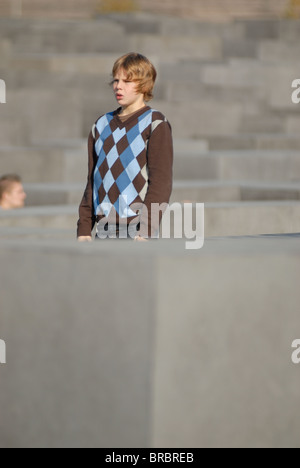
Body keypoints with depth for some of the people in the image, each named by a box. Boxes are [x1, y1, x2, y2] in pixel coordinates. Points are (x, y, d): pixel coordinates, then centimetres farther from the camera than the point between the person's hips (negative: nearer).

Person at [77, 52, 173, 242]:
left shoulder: (155, 125, -1)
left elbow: (161, 182, -8)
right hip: (104, 230, 5)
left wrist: (146, 232, -15)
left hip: (136, 230, -5)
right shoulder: (102, 125, 17)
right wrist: (84, 229, 11)